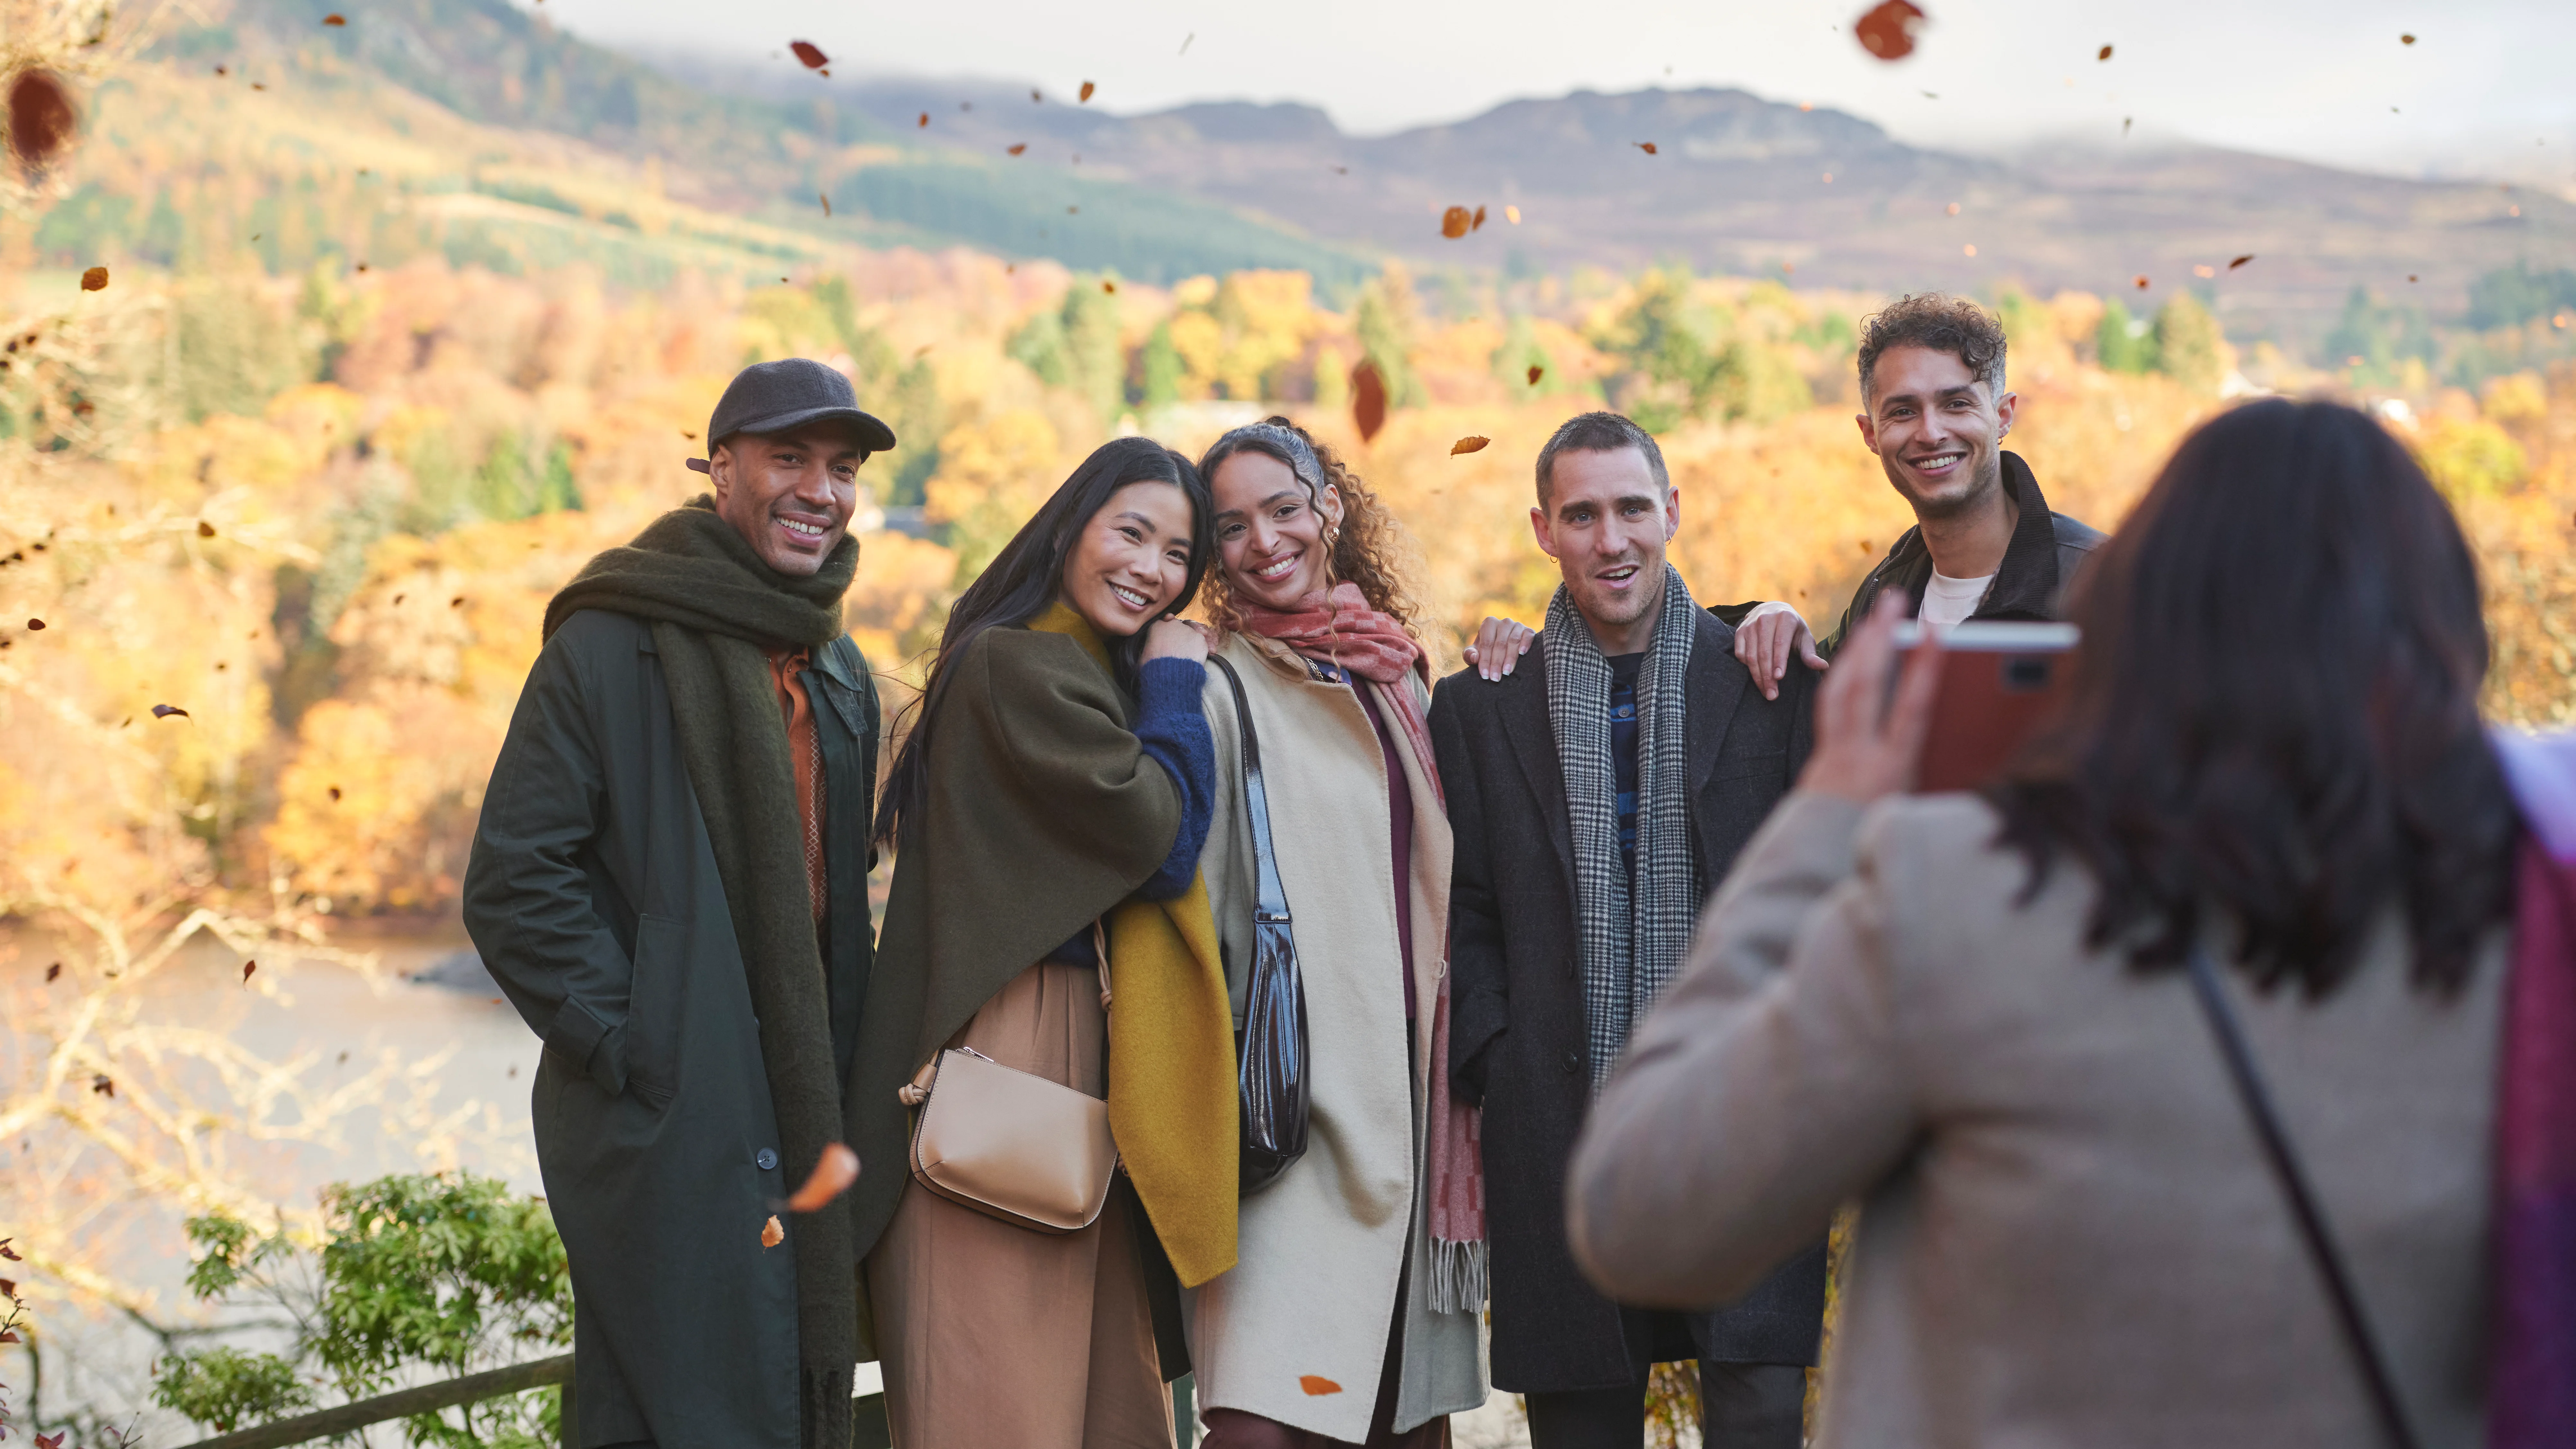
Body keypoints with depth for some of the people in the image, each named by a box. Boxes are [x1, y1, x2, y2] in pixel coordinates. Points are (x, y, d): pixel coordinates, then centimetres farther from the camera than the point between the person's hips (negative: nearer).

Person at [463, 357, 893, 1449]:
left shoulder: (840, 677, 16)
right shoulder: (612, 646, -8)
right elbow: (512, 884, -12)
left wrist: (849, 1067, 13)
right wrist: (629, 1045, -14)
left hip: (806, 1128, 8)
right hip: (666, 1135, -7)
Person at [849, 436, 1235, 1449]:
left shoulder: (1100, 678, 20)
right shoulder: (1013, 664, -10)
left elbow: (1165, 861, 17)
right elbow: (1158, 832, -13)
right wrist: (1174, 687, 0)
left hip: (1093, 1047, 10)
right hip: (1014, 1046, -10)